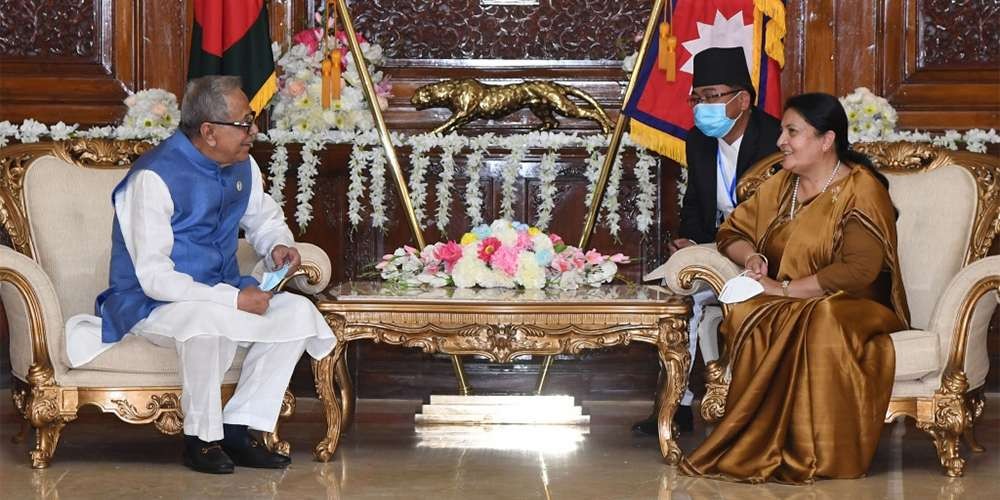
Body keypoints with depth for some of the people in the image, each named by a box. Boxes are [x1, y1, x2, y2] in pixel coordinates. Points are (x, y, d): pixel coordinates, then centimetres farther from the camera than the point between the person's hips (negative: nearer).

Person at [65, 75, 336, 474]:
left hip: (223, 295, 8)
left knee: (299, 312, -13)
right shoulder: (154, 177, -22)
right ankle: (202, 438, -19)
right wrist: (233, 299, -30)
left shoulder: (242, 165, 2)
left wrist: (278, 245, -2)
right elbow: (155, 278, -26)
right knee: (207, 320, -39)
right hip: (150, 305, -8)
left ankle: (240, 428, -8)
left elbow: (264, 217, 24)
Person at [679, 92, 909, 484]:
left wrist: (785, 288, -18)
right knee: (748, 317, -32)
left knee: (819, 324, -41)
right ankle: (773, 447, -32)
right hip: (784, 306, 5)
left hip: (850, 308, -5)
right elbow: (732, 231, 23)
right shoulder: (780, 187, 14)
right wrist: (750, 256, -1)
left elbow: (860, 270, -19)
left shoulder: (860, 191, -7)